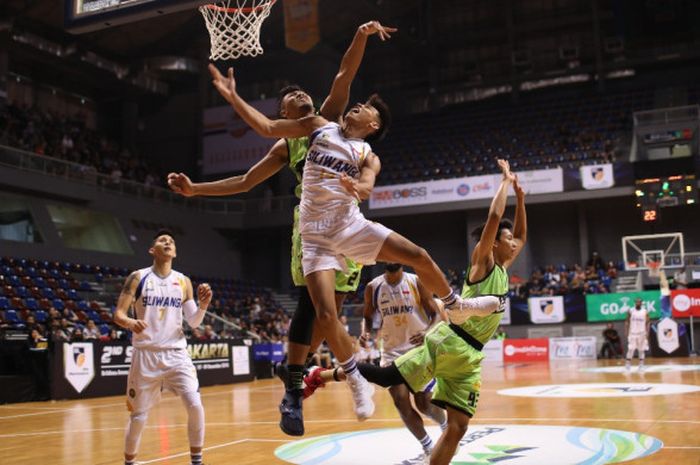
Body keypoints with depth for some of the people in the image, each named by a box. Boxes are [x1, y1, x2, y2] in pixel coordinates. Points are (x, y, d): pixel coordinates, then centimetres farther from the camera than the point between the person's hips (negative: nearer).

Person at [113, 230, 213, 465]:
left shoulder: (183, 282, 5)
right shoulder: (138, 277, -3)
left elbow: (194, 322, 6)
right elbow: (118, 314, -5)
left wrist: (203, 305, -15)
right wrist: (131, 323, -28)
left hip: (176, 353, 2)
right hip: (146, 355, -1)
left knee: (195, 406, -13)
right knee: (138, 415, 6)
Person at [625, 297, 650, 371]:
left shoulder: (645, 312, 0)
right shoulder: (630, 311, 0)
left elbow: (647, 323, 2)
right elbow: (627, 322, 5)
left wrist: (647, 333, -8)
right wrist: (626, 332, -4)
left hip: (642, 333, 1)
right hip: (632, 333, -1)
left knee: (641, 350, 3)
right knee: (630, 350, -5)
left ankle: (641, 365, 9)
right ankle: (628, 364, 2)